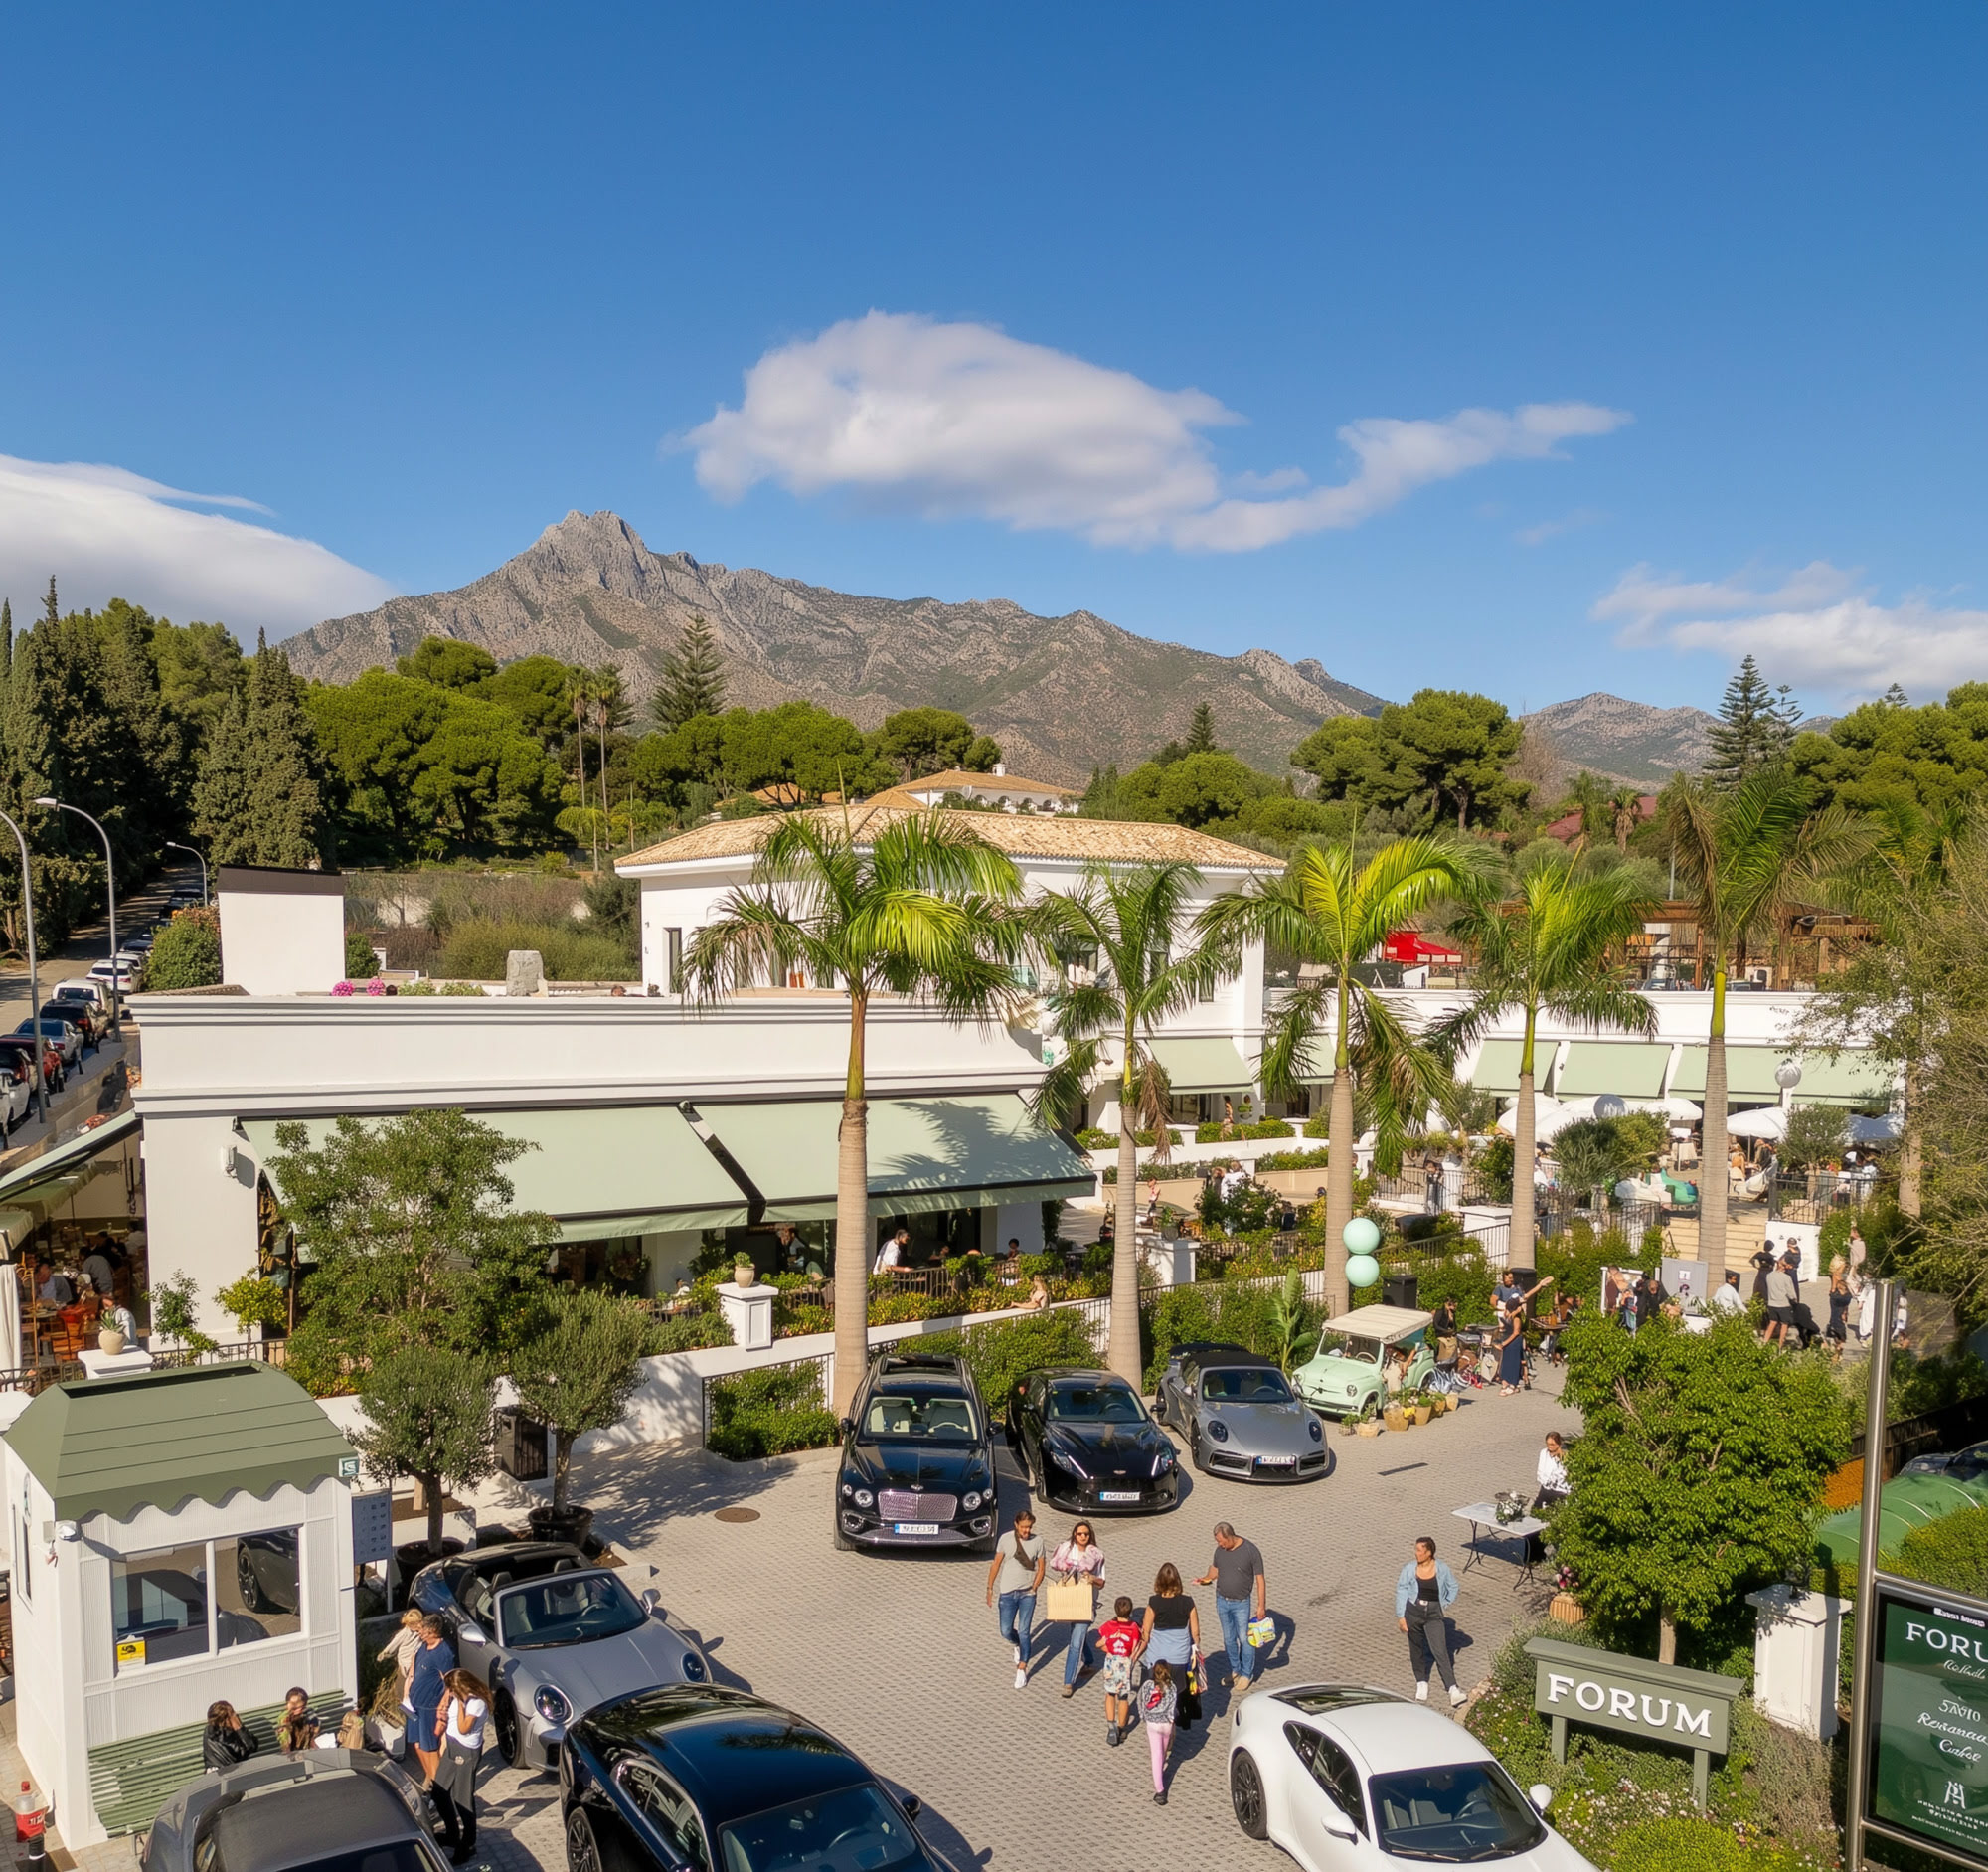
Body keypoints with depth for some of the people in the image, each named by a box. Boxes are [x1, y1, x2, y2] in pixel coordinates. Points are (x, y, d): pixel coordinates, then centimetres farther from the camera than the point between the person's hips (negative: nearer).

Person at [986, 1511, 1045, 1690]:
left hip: (1027, 1594, -1)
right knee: (1006, 1631, 4)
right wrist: (990, 1589, 3)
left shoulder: (1037, 1542, -4)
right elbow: (996, 1565, 3)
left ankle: (1021, 1670, 7)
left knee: (1023, 1632, -4)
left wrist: (1033, 1589, -9)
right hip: (1008, 1593, 1)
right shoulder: (1006, 1539, -5)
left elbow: (1040, 1569, 3)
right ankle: (1018, 1646, 38)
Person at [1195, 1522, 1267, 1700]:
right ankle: (1235, 1669, 34)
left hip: (1241, 1603, -4)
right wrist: (1206, 1578, -10)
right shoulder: (1220, 1550, -5)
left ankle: (1247, 1674, 22)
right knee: (1228, 1639, 16)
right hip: (1222, 1601, 4)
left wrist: (1261, 1605, -12)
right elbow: (1214, 1569, 12)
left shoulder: (1251, 1550, -18)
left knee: (1245, 1639, 4)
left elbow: (1260, 1579, -12)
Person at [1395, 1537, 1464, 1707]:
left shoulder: (1442, 1569, -8)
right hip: (1413, 1612, 2)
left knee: (1440, 1652, -8)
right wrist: (1400, 1616, -5)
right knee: (1416, 1649, 13)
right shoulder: (1409, 1569, -7)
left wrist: (1445, 1605, 7)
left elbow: (1453, 1587, 11)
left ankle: (1453, 1689, -7)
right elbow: (1401, 1591, -2)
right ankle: (1422, 1683, 30)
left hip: (1434, 1614, -2)